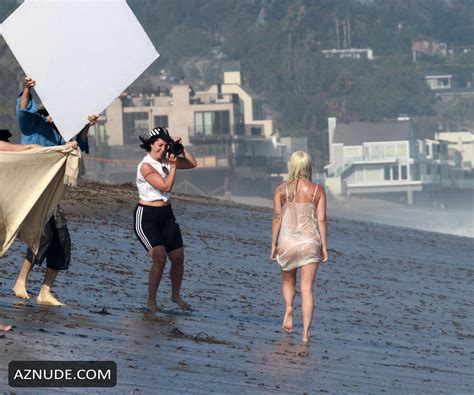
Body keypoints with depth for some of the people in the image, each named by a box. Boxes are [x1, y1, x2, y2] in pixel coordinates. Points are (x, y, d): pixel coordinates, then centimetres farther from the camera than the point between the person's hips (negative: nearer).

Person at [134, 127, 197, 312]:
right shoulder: (146, 166, -16)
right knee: (159, 257, -19)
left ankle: (176, 295, 26)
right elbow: (166, 186, -20)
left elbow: (192, 163, 11)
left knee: (178, 258, 5)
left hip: (166, 214, 7)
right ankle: (151, 301, -7)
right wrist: (173, 166, -15)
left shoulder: (165, 160, 6)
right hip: (147, 216, -7)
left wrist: (181, 148, -1)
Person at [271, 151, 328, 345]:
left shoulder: (281, 190, 0)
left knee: (288, 281, 24)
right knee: (307, 288, 0)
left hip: (287, 241, 1)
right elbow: (321, 220, -2)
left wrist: (274, 245, 4)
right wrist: (324, 246, 4)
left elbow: (277, 218, -2)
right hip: (310, 241, 0)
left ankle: (288, 308, -4)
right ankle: (305, 333, -8)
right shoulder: (317, 190, -1)